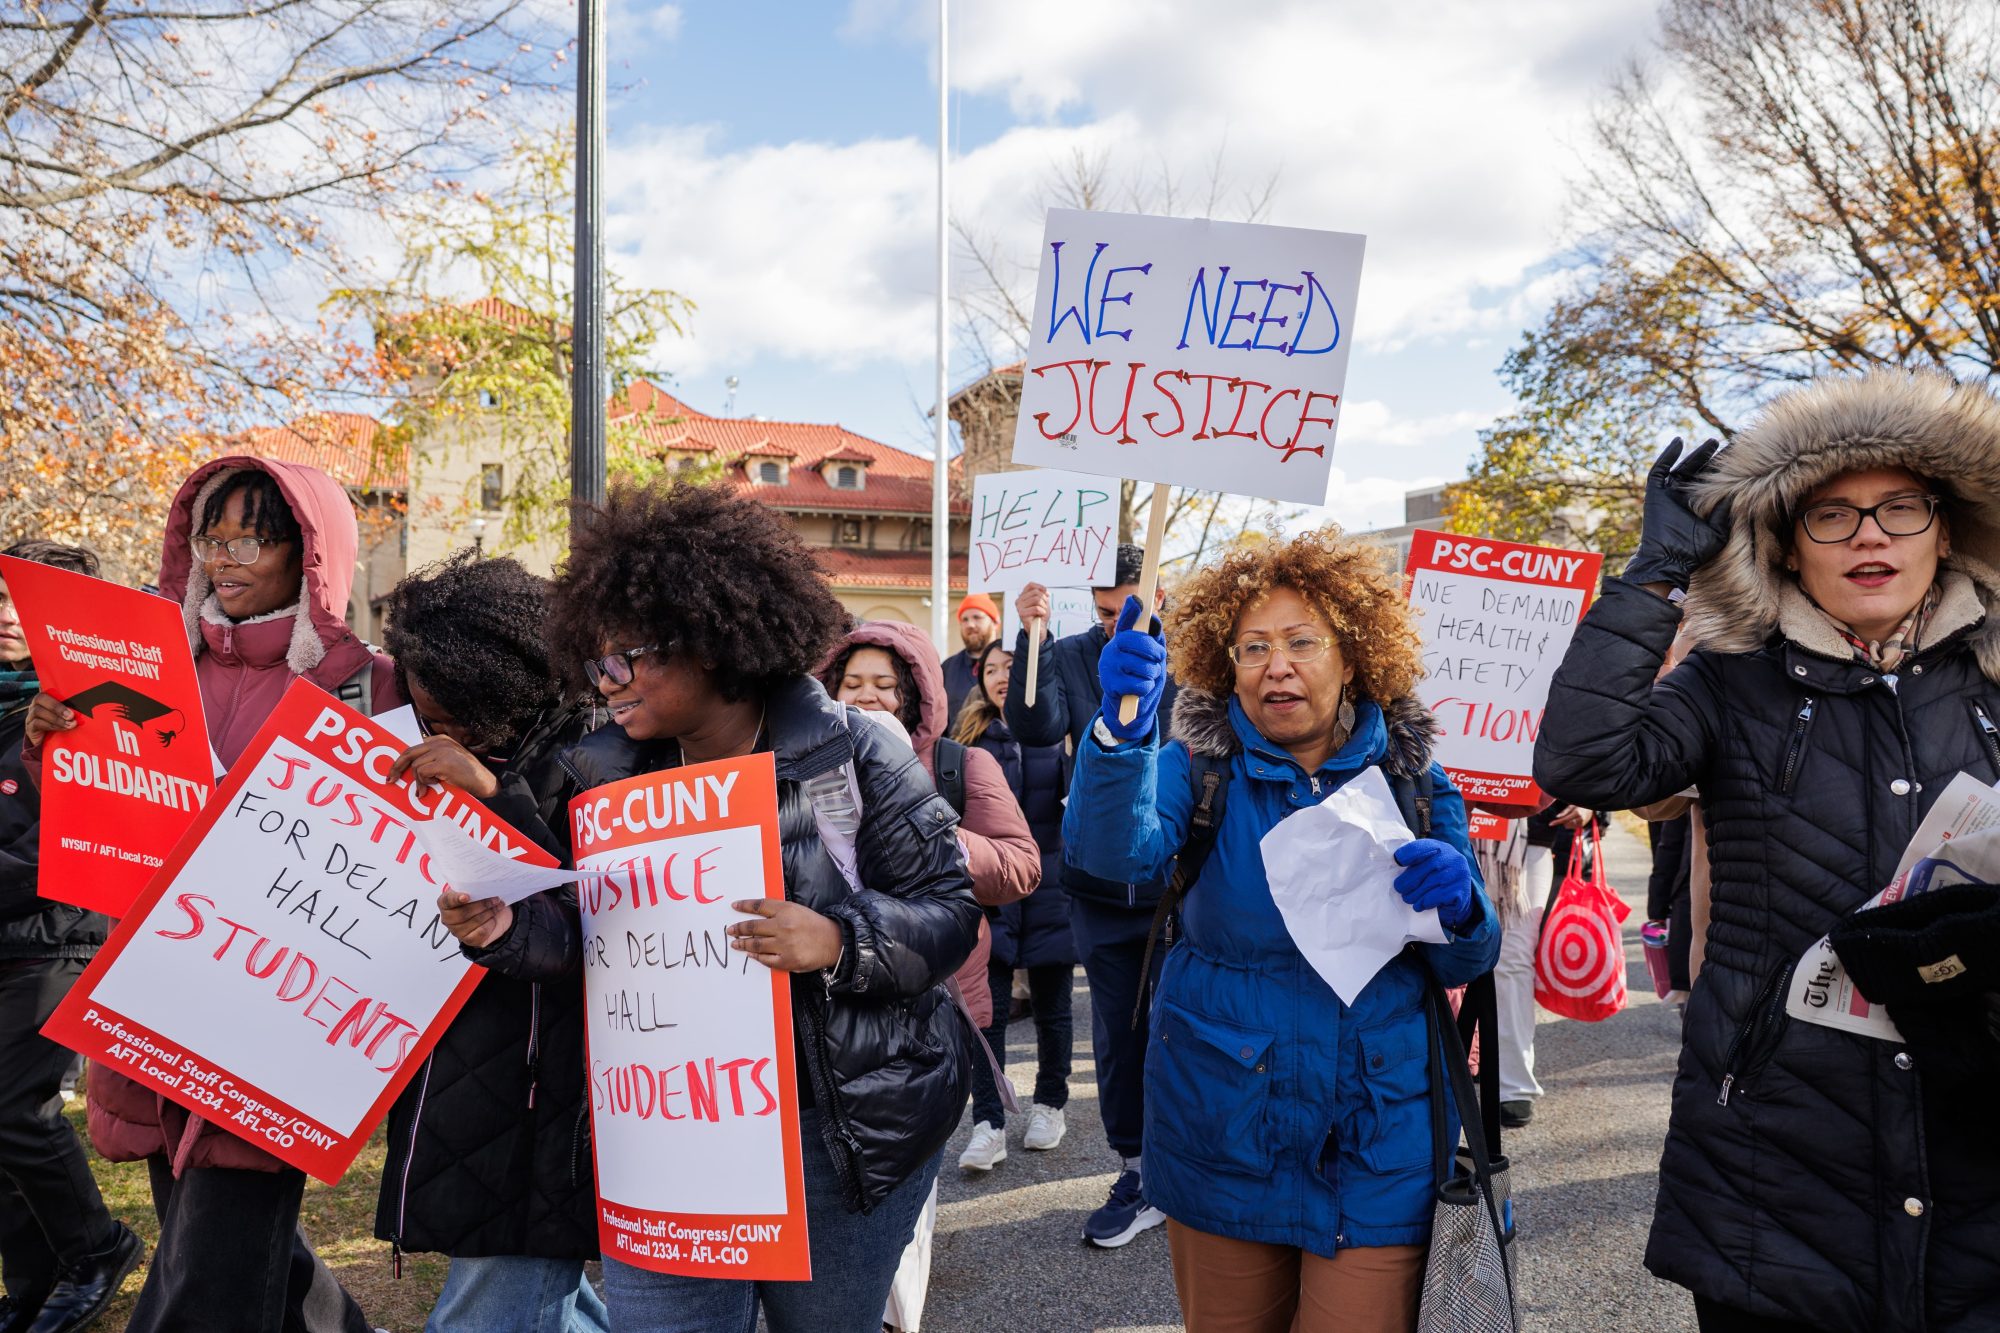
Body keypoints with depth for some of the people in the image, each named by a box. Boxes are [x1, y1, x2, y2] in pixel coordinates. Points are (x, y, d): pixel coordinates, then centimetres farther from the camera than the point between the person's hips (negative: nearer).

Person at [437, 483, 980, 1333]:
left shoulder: (850, 754, -10)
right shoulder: (603, 776, 3)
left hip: (843, 1131, -2)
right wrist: (512, 930, -10)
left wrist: (839, 942, -26)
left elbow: (950, 912, -10)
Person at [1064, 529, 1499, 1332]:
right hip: (1224, 1136, 0)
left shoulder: (1410, 778, 0)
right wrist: (1121, 731, -44)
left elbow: (1463, 966, 4)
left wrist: (1457, 905, -19)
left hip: (1378, 1145, 0)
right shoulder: (1202, 768, -4)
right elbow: (1113, 848, -25)